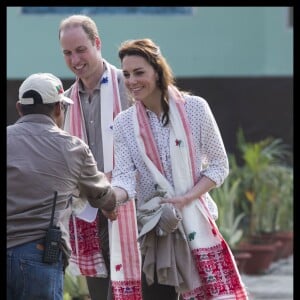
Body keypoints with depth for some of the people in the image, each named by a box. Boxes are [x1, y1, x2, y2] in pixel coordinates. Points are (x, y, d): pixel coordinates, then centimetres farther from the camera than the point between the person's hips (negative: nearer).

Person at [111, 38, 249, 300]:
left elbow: (219, 165, 0)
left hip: (197, 224, -2)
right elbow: (125, 177, -6)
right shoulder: (124, 123, 2)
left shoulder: (194, 108, -4)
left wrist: (186, 199, -14)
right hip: (154, 230, 2)